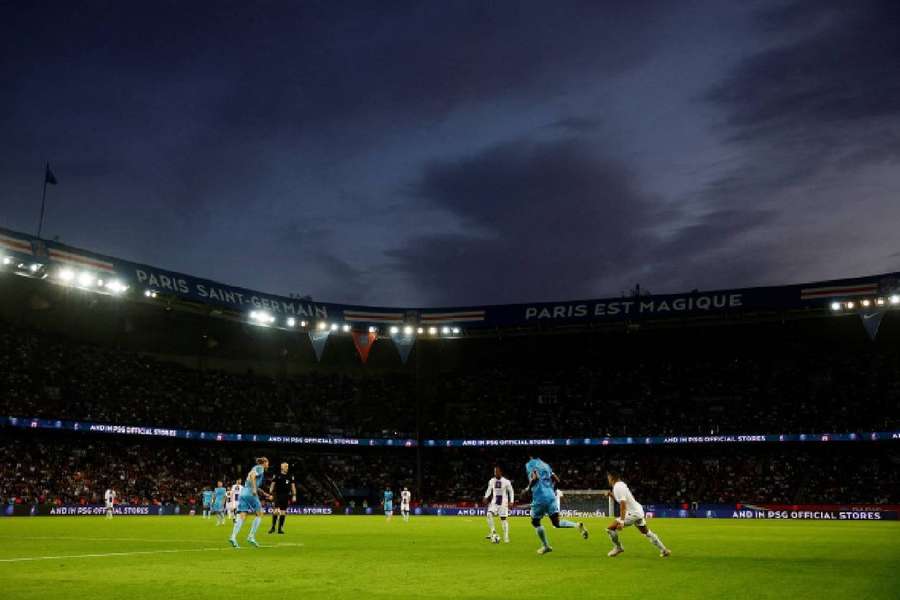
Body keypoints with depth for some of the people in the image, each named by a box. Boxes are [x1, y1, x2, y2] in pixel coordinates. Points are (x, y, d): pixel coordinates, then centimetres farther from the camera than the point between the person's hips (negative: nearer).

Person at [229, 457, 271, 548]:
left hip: (243, 493, 8)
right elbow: (252, 476, -17)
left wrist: (265, 494, 37)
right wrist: (254, 489, -22)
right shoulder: (260, 468, 3)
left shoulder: (257, 468, 28)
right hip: (250, 493, -8)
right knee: (259, 514, 3)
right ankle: (251, 537, -3)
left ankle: (233, 537, -17)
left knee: (242, 516, -2)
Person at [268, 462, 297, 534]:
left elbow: (293, 486, 11)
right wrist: (270, 494, -4)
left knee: (283, 513, 4)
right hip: (278, 496, -3)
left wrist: (294, 496, 4)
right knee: (275, 511, -14)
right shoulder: (277, 476, 2)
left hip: (286, 497, 3)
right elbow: (272, 485, 4)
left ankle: (280, 528, 11)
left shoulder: (290, 477, 8)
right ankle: (273, 527, 0)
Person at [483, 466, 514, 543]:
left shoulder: (506, 481, -9)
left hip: (503, 503, -3)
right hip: (494, 502, 3)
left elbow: (511, 491, 0)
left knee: (503, 519, 0)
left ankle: (506, 537, 9)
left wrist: (511, 501, -7)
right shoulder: (492, 481, 1)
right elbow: (489, 490, 15)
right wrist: (486, 497, -2)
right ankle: (493, 531, -6)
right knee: (489, 514, -20)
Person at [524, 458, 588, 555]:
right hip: (551, 496, 6)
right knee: (557, 523, 4)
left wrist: (528, 488, -3)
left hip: (539, 498, -6)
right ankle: (578, 525, -17)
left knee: (535, 522, 13)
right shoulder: (545, 465, 21)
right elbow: (556, 480, 18)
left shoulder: (530, 464, 0)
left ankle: (545, 546, 16)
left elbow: (534, 477, -17)